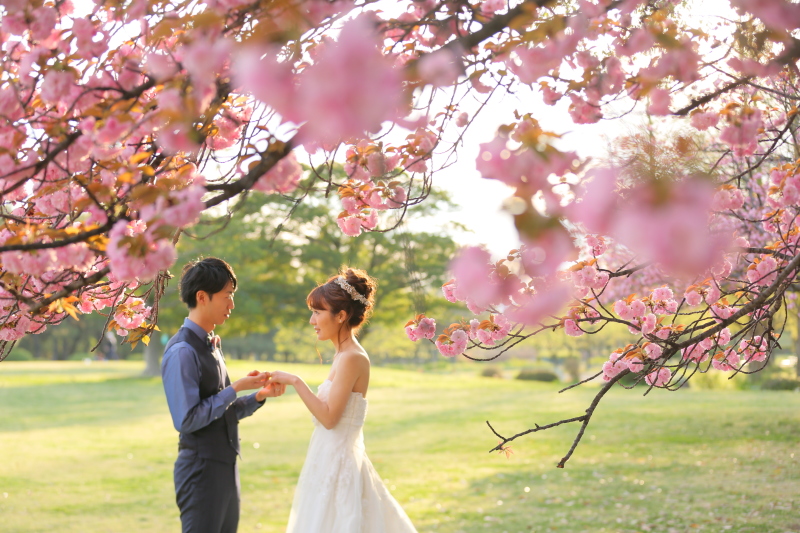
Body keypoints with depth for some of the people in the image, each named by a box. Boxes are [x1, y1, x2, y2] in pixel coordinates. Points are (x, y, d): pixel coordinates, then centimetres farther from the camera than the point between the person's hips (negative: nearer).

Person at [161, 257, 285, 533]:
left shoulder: (212, 344, 12)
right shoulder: (182, 352, -17)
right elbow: (187, 420, -22)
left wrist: (259, 396, 1)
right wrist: (236, 388, -18)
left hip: (225, 466, 9)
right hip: (201, 470, -9)